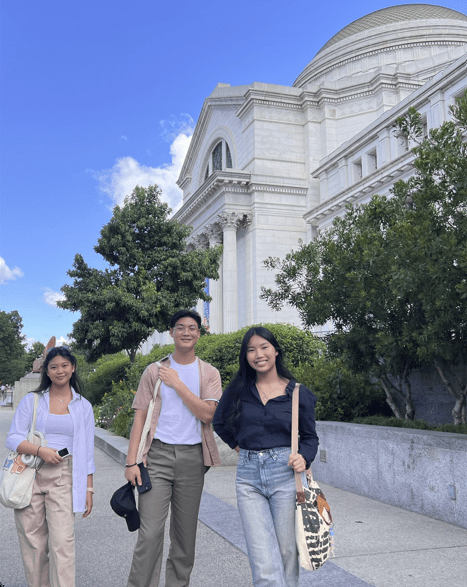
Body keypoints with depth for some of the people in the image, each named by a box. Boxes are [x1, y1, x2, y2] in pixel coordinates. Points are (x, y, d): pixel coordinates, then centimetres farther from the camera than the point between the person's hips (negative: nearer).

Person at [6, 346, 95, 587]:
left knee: (62, 542, -10)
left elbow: (87, 452, 13)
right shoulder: (31, 400, 8)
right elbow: (12, 438, 1)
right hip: (29, 475, 0)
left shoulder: (83, 406, 11)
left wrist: (88, 488, 9)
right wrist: (40, 450, -15)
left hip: (63, 478, 0)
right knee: (32, 541, 2)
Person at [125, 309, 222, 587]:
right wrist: (131, 461, -3)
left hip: (193, 457, 1)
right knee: (150, 533, -8)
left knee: (186, 533, 9)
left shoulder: (209, 373, 7)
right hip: (158, 453, -1)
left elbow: (207, 413, -8)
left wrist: (177, 384, -10)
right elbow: (140, 417, 5)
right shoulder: (154, 371, 7)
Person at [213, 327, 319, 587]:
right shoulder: (238, 389, 6)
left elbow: (310, 436, 8)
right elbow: (220, 422, 23)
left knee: (287, 553, 7)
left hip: (284, 474, -1)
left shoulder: (298, 392, 1)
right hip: (248, 477, 1)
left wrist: (304, 458, -10)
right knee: (264, 564, -5)